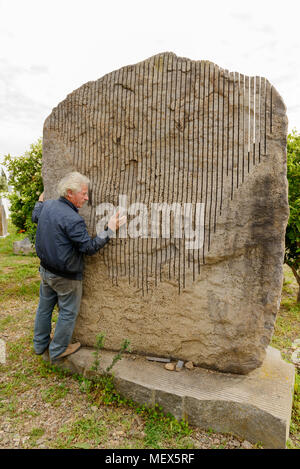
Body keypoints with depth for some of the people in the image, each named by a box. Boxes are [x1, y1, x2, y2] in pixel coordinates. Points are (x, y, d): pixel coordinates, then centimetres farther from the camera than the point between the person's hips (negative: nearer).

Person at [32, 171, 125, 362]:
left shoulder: (47, 205, -3)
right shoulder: (73, 220, -29)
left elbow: (35, 216, 20)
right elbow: (90, 247, -23)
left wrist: (40, 201, 39)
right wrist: (110, 230, -19)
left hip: (45, 270, 8)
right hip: (66, 277, -8)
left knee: (45, 307, 23)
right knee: (68, 312, 12)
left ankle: (40, 344, 42)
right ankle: (58, 350, 29)